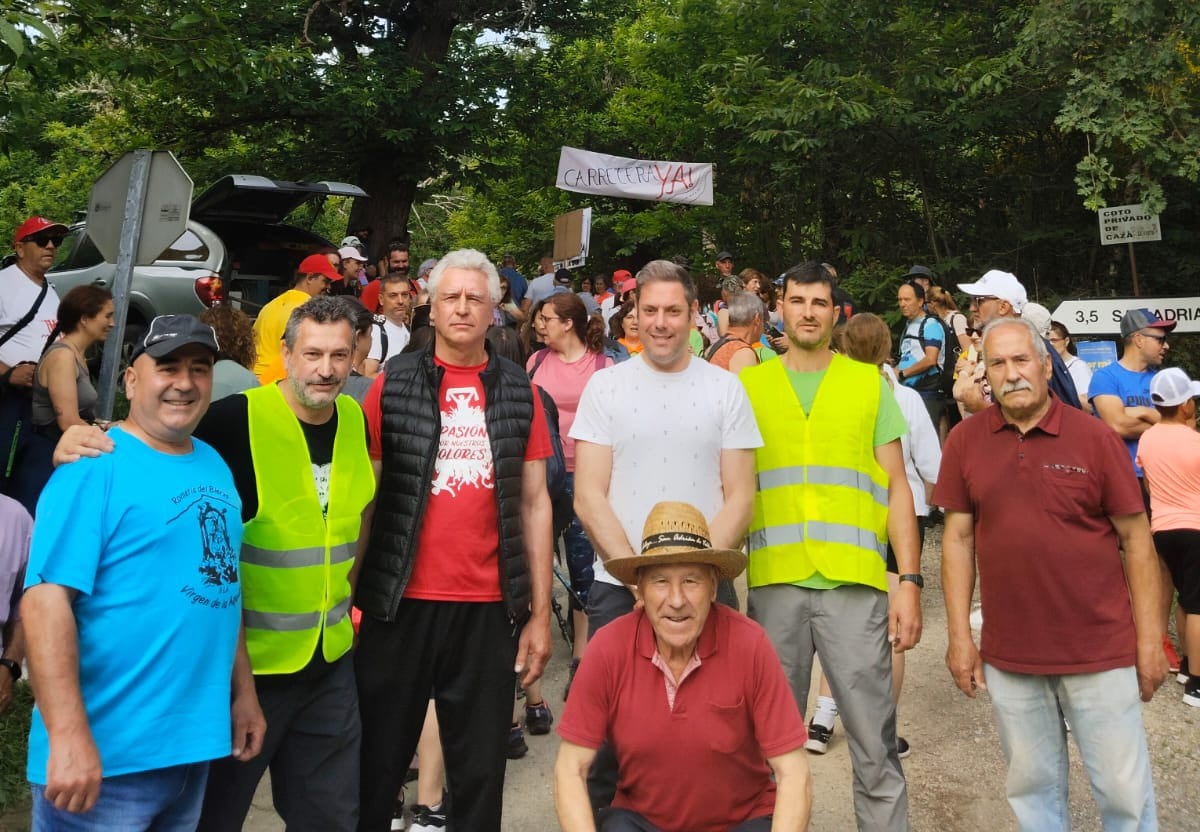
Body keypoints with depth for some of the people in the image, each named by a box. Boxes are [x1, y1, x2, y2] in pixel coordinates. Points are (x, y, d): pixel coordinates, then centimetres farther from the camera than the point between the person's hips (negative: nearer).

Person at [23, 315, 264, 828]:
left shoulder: (214, 466, 8)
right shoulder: (95, 466, -13)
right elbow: (46, 597, -20)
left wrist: (243, 691, 14)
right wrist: (69, 736, -25)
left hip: (194, 744, 7)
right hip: (106, 755, -7)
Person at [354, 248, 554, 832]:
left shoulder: (519, 394, 5)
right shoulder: (393, 385, 1)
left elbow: (534, 503, 6)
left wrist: (540, 612, 3)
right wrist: (347, 597, -4)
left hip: (489, 609, 1)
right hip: (400, 604, -1)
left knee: (481, 773, 12)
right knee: (377, 767, 12)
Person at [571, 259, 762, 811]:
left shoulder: (725, 388, 4)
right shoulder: (604, 385, 3)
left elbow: (739, 496, 1)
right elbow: (588, 497, -2)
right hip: (618, 587, 0)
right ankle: (603, 813, 28)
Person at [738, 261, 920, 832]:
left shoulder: (870, 384, 8)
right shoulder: (748, 386, 9)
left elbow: (896, 488, 6)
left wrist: (909, 581, -3)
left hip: (855, 583, 0)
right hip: (773, 584, 1)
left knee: (874, 746, 3)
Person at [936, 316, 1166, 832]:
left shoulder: (1094, 437, -6)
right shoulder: (965, 441, -1)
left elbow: (1137, 540, -2)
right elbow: (957, 539, 3)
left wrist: (1149, 640, -3)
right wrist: (959, 636, 0)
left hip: (1101, 650, -1)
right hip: (1008, 654, 2)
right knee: (1032, 787, 15)